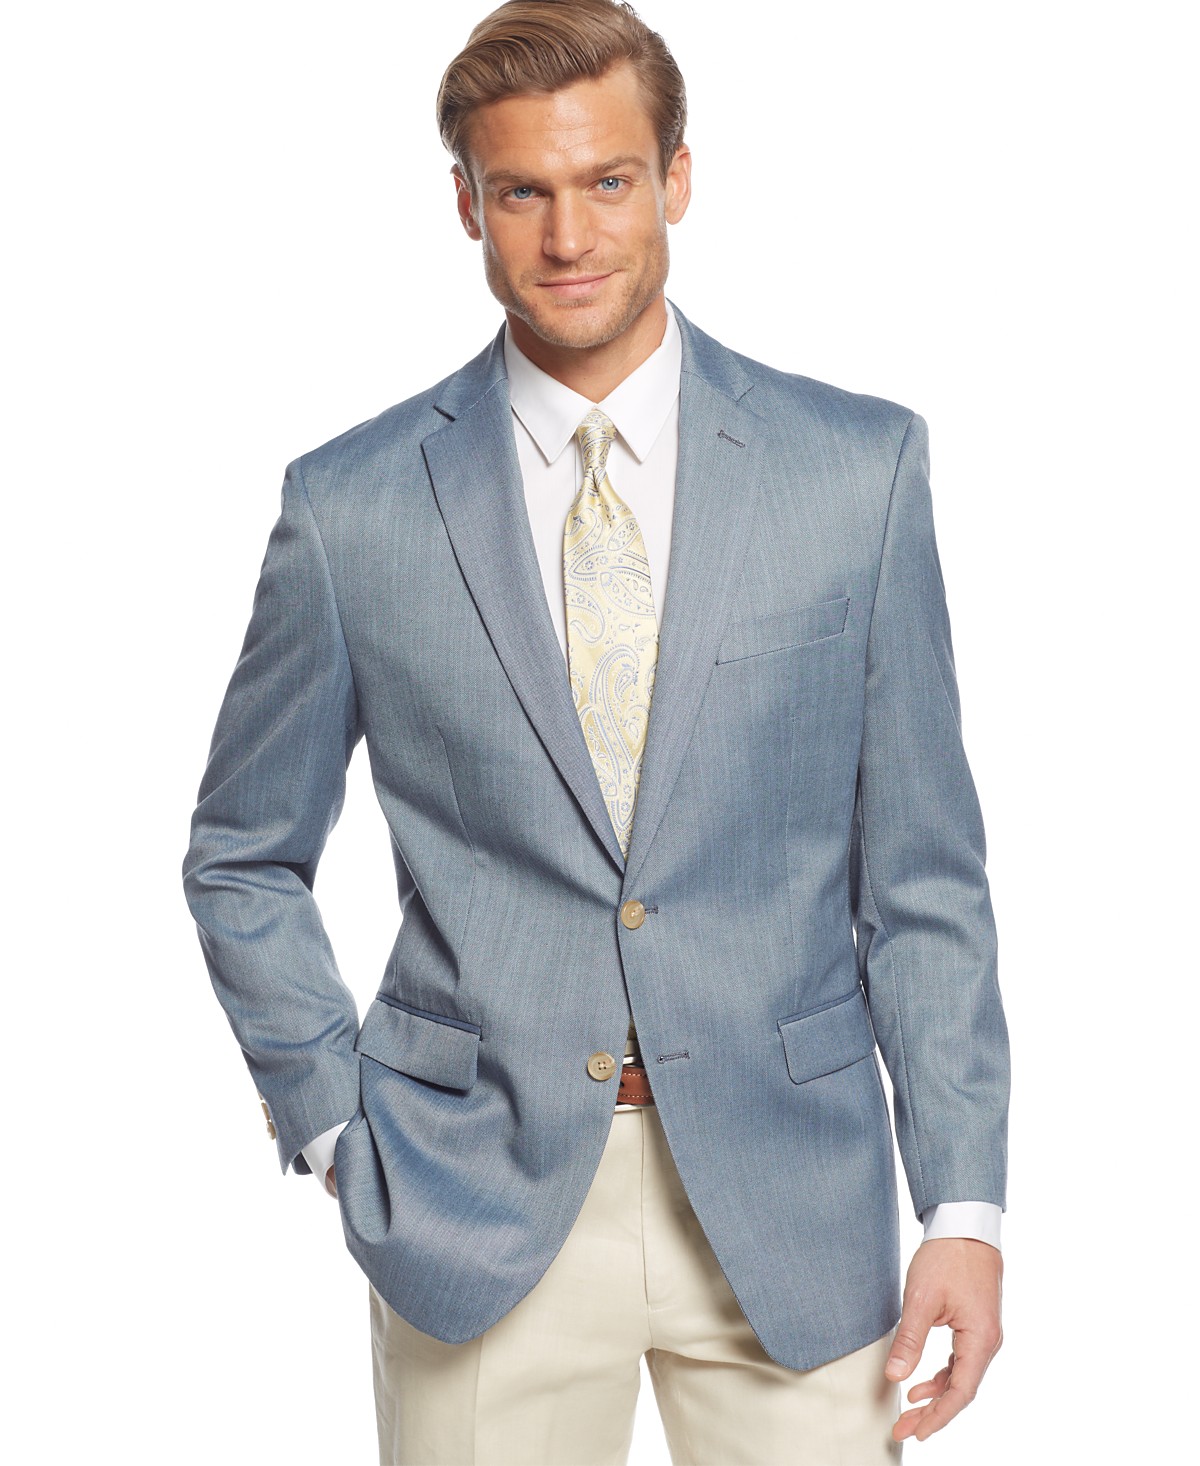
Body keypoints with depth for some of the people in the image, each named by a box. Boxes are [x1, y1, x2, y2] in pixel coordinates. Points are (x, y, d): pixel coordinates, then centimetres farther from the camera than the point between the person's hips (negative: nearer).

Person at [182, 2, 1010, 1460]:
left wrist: (964, 1203, -3)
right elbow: (243, 862, 10)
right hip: (479, 1203, 0)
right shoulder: (350, 506, -1)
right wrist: (338, 1129, 1)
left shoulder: (859, 467, 0)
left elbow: (921, 868, 2)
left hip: (786, 1191, 1)